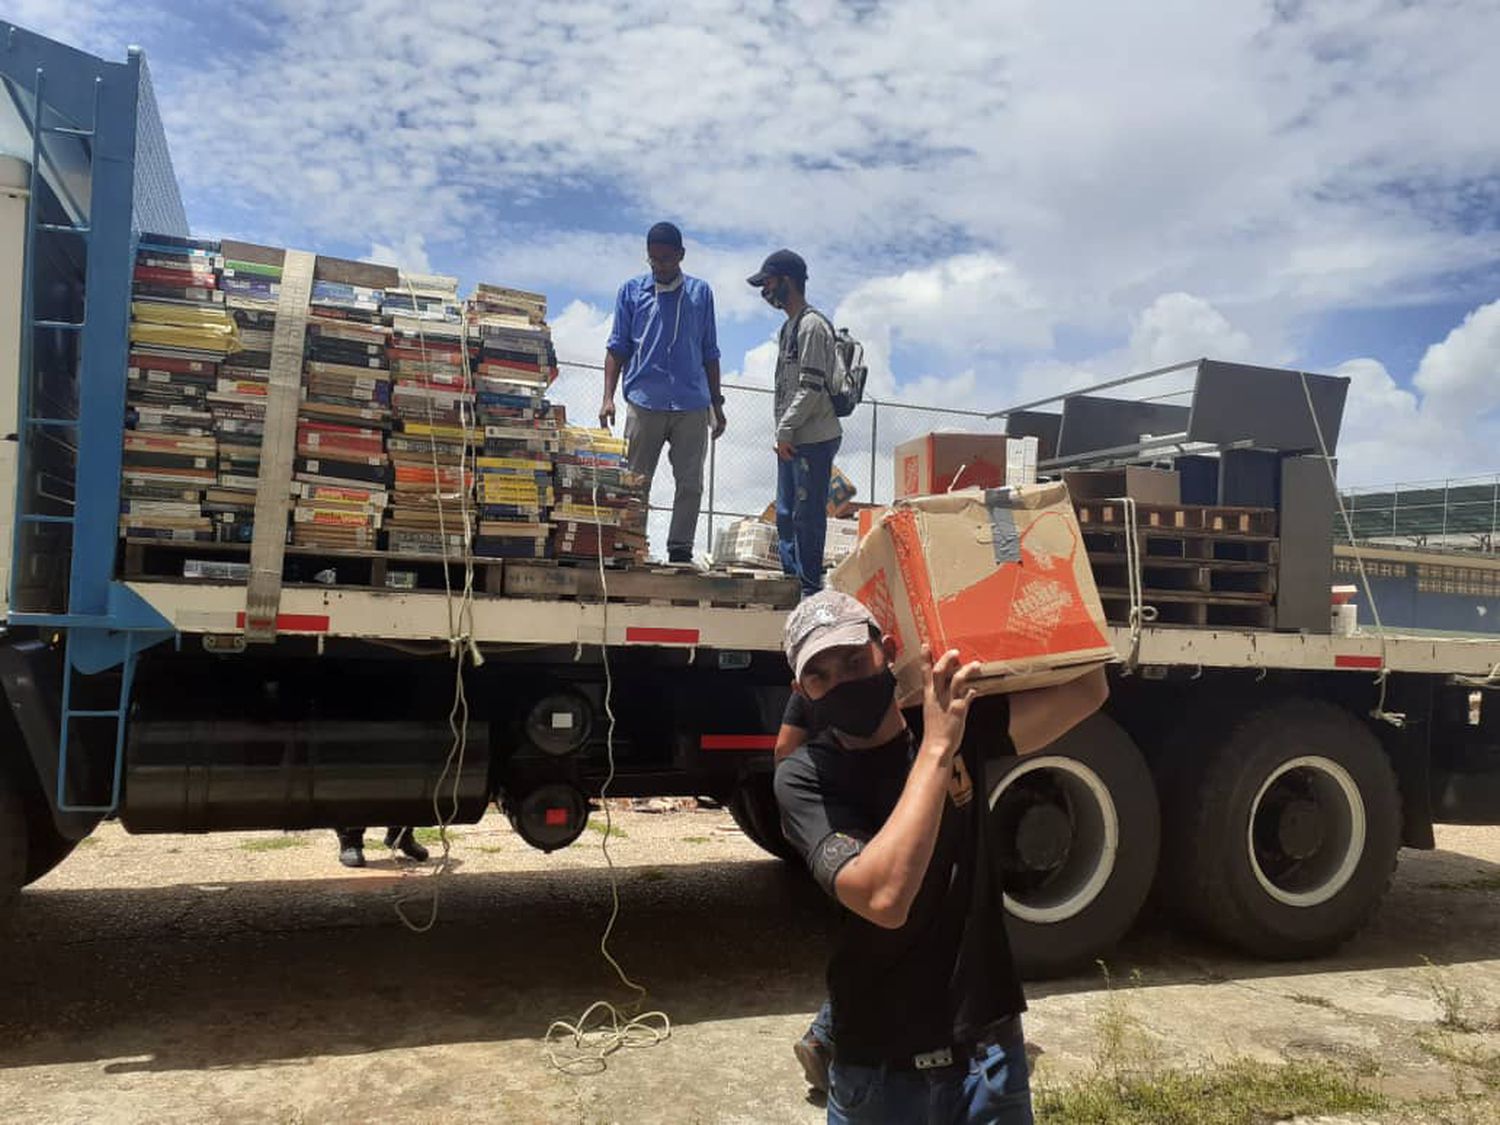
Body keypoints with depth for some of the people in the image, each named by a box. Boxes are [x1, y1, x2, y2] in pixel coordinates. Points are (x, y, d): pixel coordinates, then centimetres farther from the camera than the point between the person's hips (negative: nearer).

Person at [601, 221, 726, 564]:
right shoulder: (632, 291, 9)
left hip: (692, 406, 1)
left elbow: (709, 354, 15)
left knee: (691, 484, 0)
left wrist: (717, 405, 12)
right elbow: (617, 349, 7)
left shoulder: (701, 293, 12)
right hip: (644, 403, -1)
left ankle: (680, 551, 7)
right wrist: (608, 397, -5)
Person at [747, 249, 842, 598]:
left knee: (808, 514, -6)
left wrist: (785, 430, -15)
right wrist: (783, 432, 14)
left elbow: (812, 387, -18)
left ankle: (810, 588, 0)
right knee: (786, 515, 13)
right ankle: (792, 583, 22)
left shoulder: (812, 325, -11)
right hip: (792, 441, 10)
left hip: (813, 440, -10)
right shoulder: (789, 327, 19)